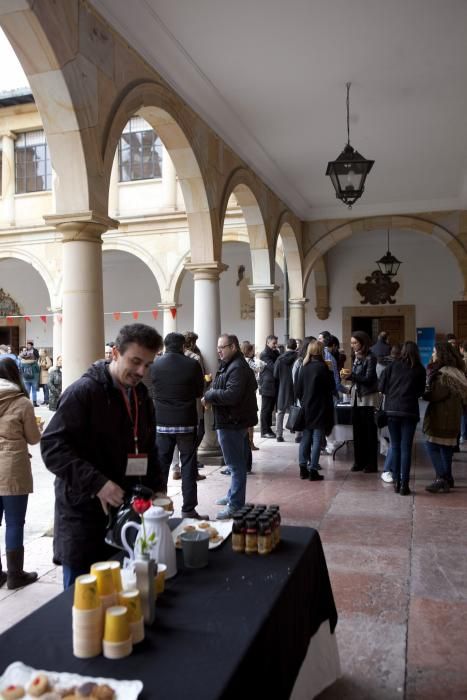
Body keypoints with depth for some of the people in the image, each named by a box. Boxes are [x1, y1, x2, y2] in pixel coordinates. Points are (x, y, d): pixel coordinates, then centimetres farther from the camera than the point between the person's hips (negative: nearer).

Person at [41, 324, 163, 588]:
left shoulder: (141, 397, 10)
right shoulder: (84, 391, -13)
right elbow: (53, 446, -20)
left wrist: (155, 492, 5)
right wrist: (97, 483, -28)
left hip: (125, 510, 6)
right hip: (84, 512, -6)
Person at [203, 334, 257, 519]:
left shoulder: (238, 368, -19)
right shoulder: (230, 365, 17)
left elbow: (231, 395, -28)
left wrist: (208, 396, -16)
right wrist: (211, 395, 0)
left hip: (233, 422, -11)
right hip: (231, 421, 11)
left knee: (236, 464, -4)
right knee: (237, 462, 20)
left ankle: (235, 505, 2)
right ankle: (233, 496, 33)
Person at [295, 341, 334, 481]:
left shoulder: (304, 368, 2)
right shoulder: (322, 367, -12)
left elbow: (298, 390, 5)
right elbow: (331, 388, -6)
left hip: (306, 409, 5)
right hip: (320, 409, -4)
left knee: (305, 438, 11)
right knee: (317, 440, 1)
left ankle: (303, 469, 13)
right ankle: (313, 470, 3)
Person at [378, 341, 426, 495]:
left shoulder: (393, 365, 2)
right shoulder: (420, 370, 1)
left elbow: (381, 387, 1)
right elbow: (421, 391, 9)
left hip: (392, 410, 1)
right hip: (410, 411, -1)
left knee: (395, 446, 12)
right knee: (406, 448, 3)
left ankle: (396, 482, 15)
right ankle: (404, 485, 2)